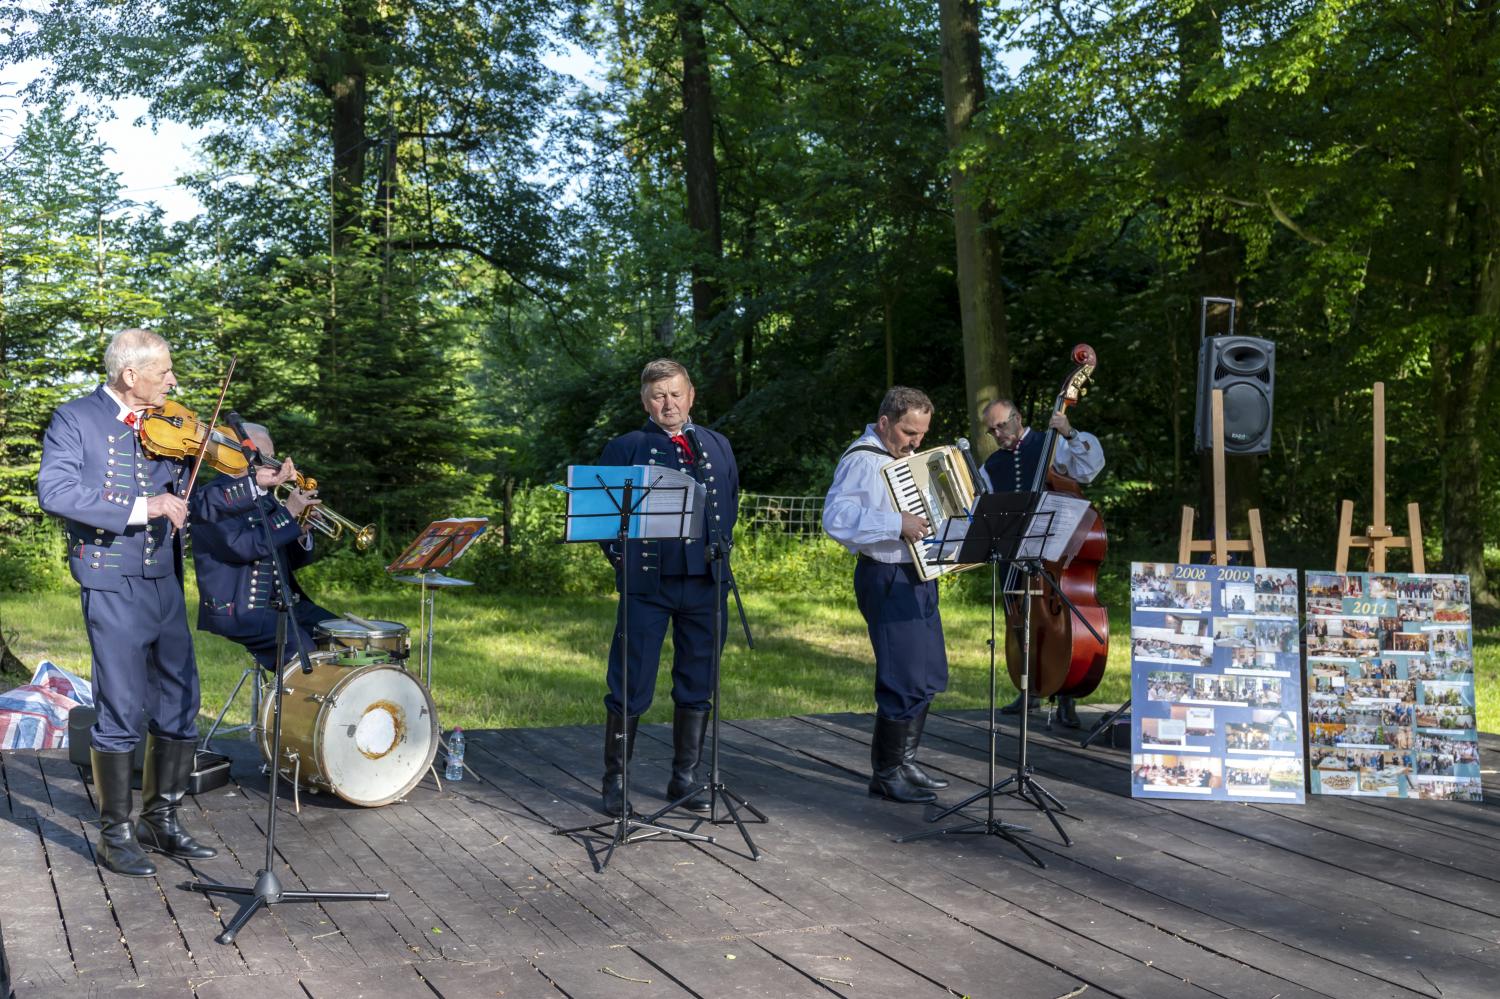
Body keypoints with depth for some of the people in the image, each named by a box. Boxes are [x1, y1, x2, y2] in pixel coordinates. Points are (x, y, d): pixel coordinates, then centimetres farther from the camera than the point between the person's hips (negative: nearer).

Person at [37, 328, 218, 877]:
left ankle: (160, 820, 24)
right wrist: (140, 508, -26)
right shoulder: (75, 419, -5)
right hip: (112, 586, -6)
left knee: (180, 706, 9)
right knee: (123, 712, -4)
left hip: (165, 584, 6)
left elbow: (190, 493, 11)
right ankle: (115, 835, 10)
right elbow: (55, 492, -19)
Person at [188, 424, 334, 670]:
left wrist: (302, 533, -4)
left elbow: (295, 560, 16)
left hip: (283, 601, 8)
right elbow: (242, 546, -22)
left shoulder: (268, 498, 17)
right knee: (300, 645, -28)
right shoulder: (212, 498, -5)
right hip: (237, 608, -8)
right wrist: (289, 514, -19)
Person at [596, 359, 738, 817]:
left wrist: (721, 548, 8)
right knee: (630, 688, -1)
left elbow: (731, 504, 20)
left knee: (698, 686, 9)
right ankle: (615, 783, 9)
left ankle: (685, 779, 21)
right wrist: (621, 557, -5)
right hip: (647, 581, -4)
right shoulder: (625, 448, 4)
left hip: (706, 580, 4)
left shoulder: (717, 446, 15)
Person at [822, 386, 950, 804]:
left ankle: (903, 762, 25)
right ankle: (887, 774, 2)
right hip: (886, 579, -10)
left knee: (928, 676, 15)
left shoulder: (908, 457, 16)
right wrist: (898, 524, -29)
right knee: (906, 680, -9)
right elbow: (836, 517, -27)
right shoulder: (863, 460, -14)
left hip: (918, 578, 10)